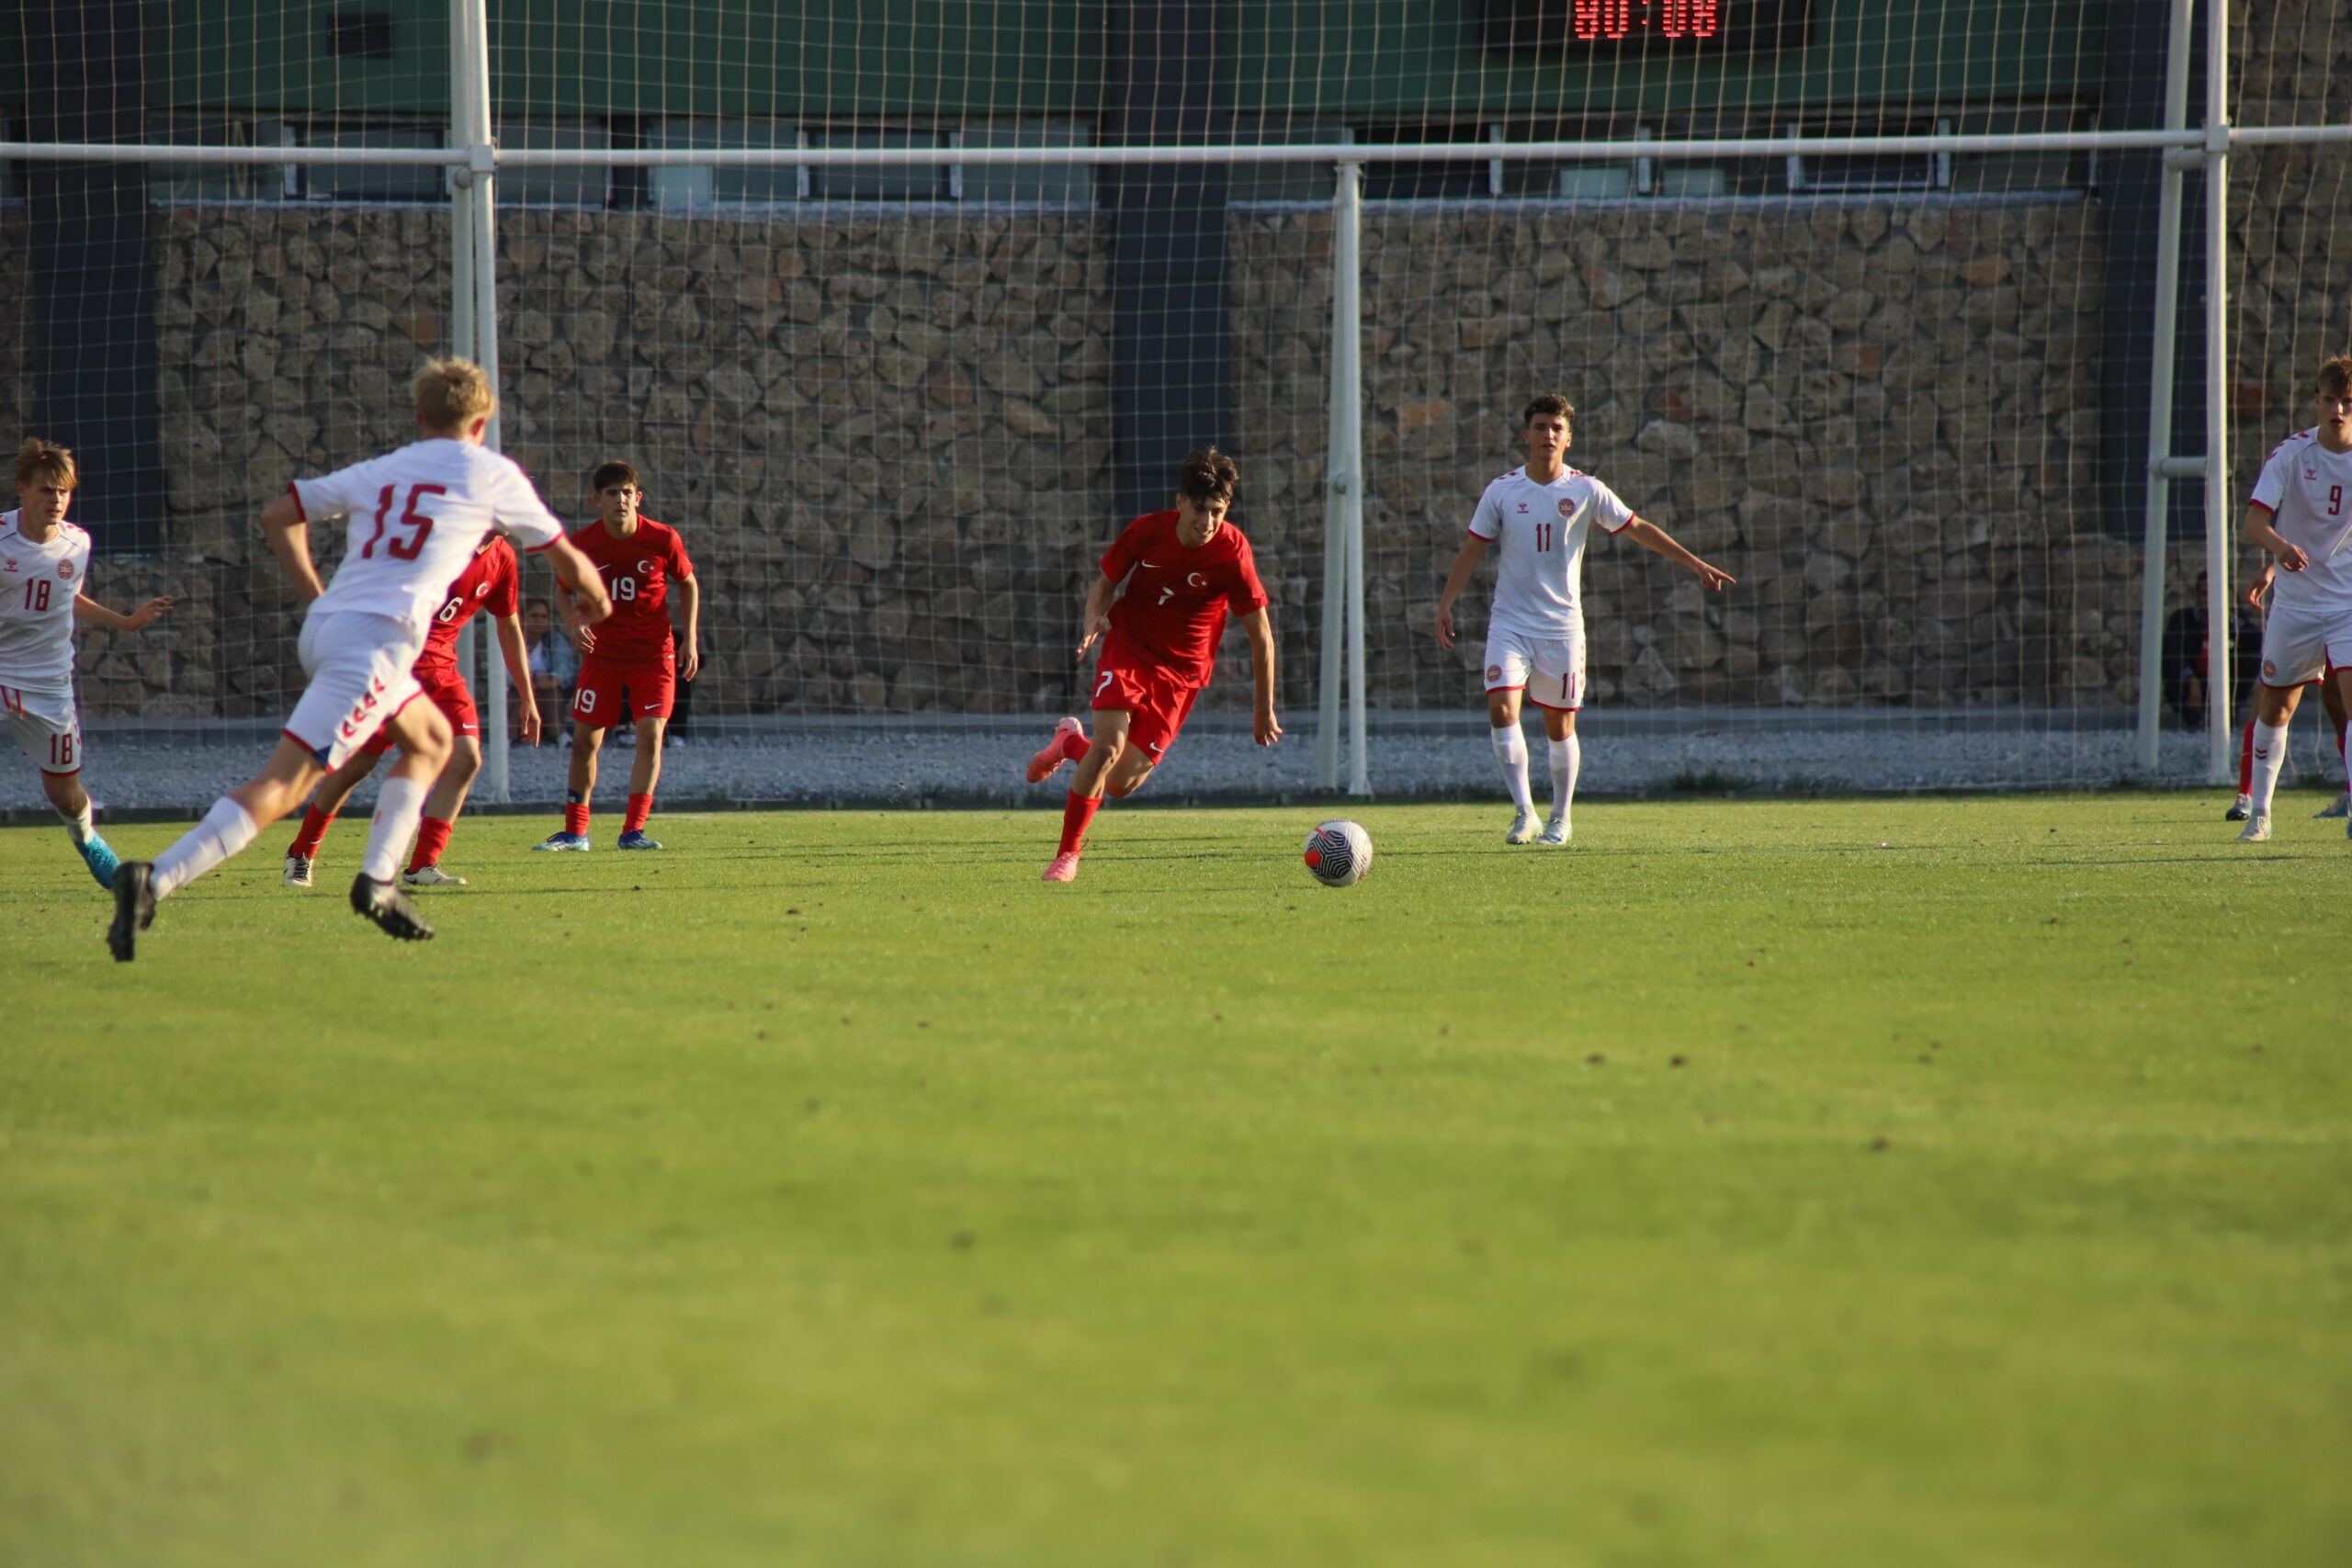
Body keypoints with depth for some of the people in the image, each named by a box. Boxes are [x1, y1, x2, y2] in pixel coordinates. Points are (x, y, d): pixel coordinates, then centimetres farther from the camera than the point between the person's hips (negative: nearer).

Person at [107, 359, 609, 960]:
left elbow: (278, 515, 25)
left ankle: (377, 881, 16)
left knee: (432, 738, 28)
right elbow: (566, 558, 22)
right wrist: (594, 598, 43)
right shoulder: (491, 475, 10)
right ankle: (154, 881, -29)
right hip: (376, 641, -7)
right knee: (280, 785, -14)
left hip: (324, 625, 7)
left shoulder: (378, 472, 22)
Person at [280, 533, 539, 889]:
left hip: (440, 668, 6)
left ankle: (422, 867, -10)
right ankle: (300, 853, 16)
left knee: (465, 759, -12)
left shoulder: (501, 560, 4)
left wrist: (527, 698, 19)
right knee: (358, 762, -5)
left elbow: (509, 626, 17)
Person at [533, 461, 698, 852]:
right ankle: (575, 832, 17)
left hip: (654, 654, -1)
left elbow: (688, 584, 5)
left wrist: (689, 639, -1)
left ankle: (632, 832, -11)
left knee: (650, 735, -14)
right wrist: (575, 625, -13)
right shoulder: (584, 542, -9)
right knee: (584, 740, 3)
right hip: (602, 654, 1)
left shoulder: (663, 539, -11)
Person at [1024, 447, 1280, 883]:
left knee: (1121, 784, -5)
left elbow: (1261, 635, -10)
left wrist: (1264, 710, -4)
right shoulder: (1146, 532, -13)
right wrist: (1095, 620, -19)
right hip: (1127, 648, 0)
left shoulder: (1232, 556, -20)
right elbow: (1104, 585, 5)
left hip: (1181, 671, 0)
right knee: (1109, 745, -22)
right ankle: (1067, 854, -2)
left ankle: (1071, 742, 30)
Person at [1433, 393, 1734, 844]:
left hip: (1562, 626, 0)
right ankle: (1523, 812, -14)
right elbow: (1473, 548, 7)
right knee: (1502, 709, -18)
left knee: (1560, 725, 4)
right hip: (1510, 622, 0)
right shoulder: (1502, 490, 0)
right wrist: (1446, 603, 0)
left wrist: (1694, 564, 5)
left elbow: (1638, 529, 7)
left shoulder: (1586, 491, -2)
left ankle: (1561, 819, 20)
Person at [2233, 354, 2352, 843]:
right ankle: (2258, 812, 25)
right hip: (2294, 603, 0)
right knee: (2274, 708, 10)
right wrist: (2279, 546, -37)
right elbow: (2254, 522, -16)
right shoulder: (2291, 454, -8)